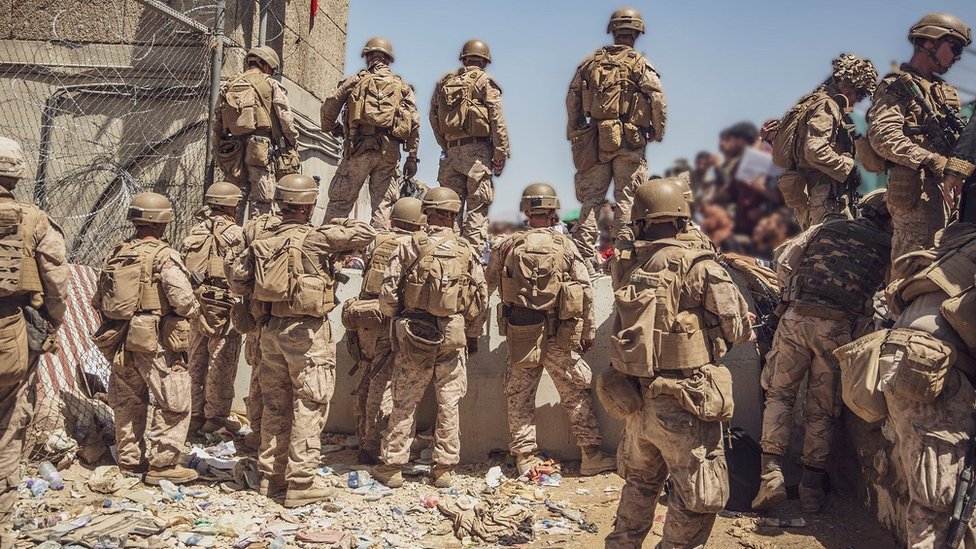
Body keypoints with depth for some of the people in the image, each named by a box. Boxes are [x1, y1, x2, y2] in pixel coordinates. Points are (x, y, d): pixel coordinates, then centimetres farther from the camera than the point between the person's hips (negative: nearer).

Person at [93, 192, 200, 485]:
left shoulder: (115, 254, 10)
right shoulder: (164, 255, -13)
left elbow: (98, 300, 14)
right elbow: (182, 299, -22)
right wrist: (193, 312, -2)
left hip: (121, 340, 8)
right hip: (156, 342, -7)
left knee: (128, 401, 18)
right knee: (174, 402, 2)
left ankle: (129, 460, 28)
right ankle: (162, 464, 4)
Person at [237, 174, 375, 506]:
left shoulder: (261, 242, 6)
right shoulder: (315, 238, -12)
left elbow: (243, 283, 11)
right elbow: (366, 234, -7)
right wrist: (339, 224, 9)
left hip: (271, 329, 7)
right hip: (307, 332, -6)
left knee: (275, 405, 16)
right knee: (308, 407, 1)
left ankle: (271, 476, 26)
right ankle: (302, 483, 4)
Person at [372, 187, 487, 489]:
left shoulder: (410, 246, -5)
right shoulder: (467, 250, 0)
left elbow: (388, 293, -5)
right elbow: (481, 297, 3)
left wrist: (397, 318, 14)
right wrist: (470, 330, 17)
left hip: (414, 334, -1)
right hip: (453, 337, 1)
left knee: (404, 404, 9)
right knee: (448, 405, 10)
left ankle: (391, 467, 16)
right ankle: (444, 469, 18)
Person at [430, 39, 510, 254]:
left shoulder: (444, 83, 15)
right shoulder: (485, 81, 1)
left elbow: (434, 117, 12)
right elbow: (497, 119, -7)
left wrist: (445, 146, 16)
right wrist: (501, 153, -6)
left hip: (451, 151, 4)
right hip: (477, 150, -4)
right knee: (477, 208, -4)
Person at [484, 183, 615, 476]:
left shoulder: (507, 246, 1)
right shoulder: (566, 246, -3)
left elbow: (485, 287, 8)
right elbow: (585, 291, -4)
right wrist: (588, 332, 5)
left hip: (519, 334, 1)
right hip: (560, 336, -1)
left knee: (519, 397, 12)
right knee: (576, 394, 10)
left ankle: (525, 458, 17)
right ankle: (592, 456, 16)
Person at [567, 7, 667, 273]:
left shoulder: (591, 62, 8)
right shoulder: (640, 64, -3)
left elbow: (572, 100, 11)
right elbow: (658, 101, -10)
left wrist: (575, 133, 19)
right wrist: (658, 133, 3)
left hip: (596, 141, 3)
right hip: (630, 142, -3)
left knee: (591, 198, 7)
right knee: (627, 199, 3)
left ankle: (583, 258, 5)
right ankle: (625, 254, 2)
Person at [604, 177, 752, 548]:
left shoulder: (627, 270, 1)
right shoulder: (699, 268, -12)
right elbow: (739, 330, -7)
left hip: (637, 403, 6)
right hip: (684, 406, -5)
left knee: (640, 483, 26)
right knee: (698, 497, 11)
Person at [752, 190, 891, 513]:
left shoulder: (826, 228, 14)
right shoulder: (886, 248, 12)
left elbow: (783, 260, 10)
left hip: (796, 318, 1)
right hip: (838, 329, 0)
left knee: (779, 394, 11)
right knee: (822, 408, 11)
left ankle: (772, 473, 0)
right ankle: (812, 486, 15)